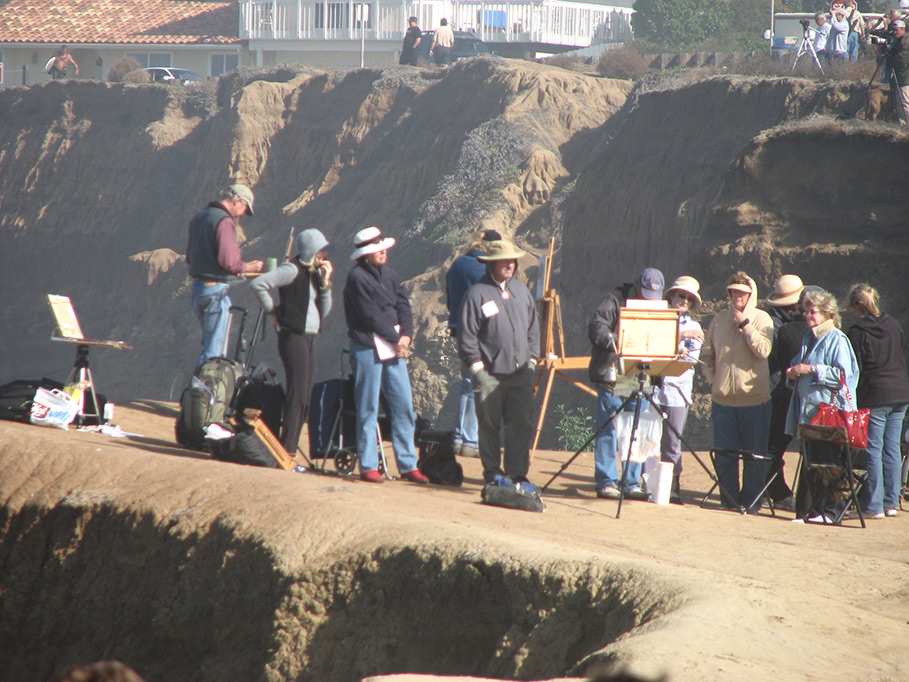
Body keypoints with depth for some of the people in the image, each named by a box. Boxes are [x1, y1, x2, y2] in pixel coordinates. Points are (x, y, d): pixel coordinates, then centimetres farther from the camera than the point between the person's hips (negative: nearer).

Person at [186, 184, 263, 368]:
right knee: (215, 348, -4)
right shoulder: (224, 221, -16)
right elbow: (227, 260, -25)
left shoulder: (198, 218, 13)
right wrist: (247, 267, -7)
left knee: (209, 344, 20)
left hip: (197, 287, 9)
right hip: (216, 290, -9)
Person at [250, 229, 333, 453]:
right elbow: (258, 284, -19)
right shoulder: (292, 270, -10)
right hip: (293, 336, -9)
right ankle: (287, 450, -9)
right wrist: (272, 310, -9)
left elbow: (324, 311, 15)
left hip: (309, 338, 9)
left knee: (304, 400, 8)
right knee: (297, 395, -10)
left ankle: (289, 450, 12)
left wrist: (325, 283, 4)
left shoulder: (314, 273, 15)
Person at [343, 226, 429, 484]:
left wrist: (406, 335, -8)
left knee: (404, 405, 6)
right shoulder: (357, 277, -9)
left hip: (395, 346, 7)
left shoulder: (389, 274, 13)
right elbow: (371, 315, -13)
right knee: (368, 409, -2)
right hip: (368, 347, -7)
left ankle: (408, 465, 11)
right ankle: (368, 466, 3)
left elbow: (403, 306, 8)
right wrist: (396, 338, -9)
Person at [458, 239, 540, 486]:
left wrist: (532, 359, 12)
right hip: (491, 373, -4)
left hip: (520, 372, 4)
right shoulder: (477, 293, -6)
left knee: (521, 425, 2)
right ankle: (492, 471, 14)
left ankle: (518, 472, 8)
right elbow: (467, 335, -7)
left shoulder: (520, 290, 12)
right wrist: (477, 368, -10)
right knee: (490, 425, 4)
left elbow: (532, 327, 19)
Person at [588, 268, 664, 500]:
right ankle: (606, 482, 1)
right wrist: (612, 342, -29)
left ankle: (632, 484, 11)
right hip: (612, 375, -5)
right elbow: (596, 326, -13)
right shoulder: (615, 300, -2)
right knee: (608, 429, -3)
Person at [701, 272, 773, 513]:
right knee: (724, 453, 6)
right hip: (723, 397, 3)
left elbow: (763, 350, -17)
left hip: (754, 397, -3)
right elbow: (707, 353, 17)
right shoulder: (720, 319, 9)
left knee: (755, 454, 1)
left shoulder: (761, 319, -1)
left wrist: (744, 324, -16)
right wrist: (712, 379, 7)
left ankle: (751, 501, 8)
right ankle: (729, 500, 16)